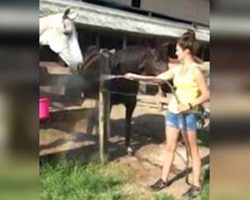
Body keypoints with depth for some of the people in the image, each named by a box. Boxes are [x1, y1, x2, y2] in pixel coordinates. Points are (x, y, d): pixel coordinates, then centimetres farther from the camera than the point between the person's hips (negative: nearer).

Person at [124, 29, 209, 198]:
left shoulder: (195, 70, -12)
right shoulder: (177, 69, 8)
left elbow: (206, 95, -12)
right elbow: (158, 79, 10)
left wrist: (189, 105, -22)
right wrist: (136, 77, 3)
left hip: (188, 114, -7)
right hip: (173, 111, 7)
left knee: (193, 150, 6)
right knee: (170, 147, 14)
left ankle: (196, 185, 18)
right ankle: (164, 179, 25)